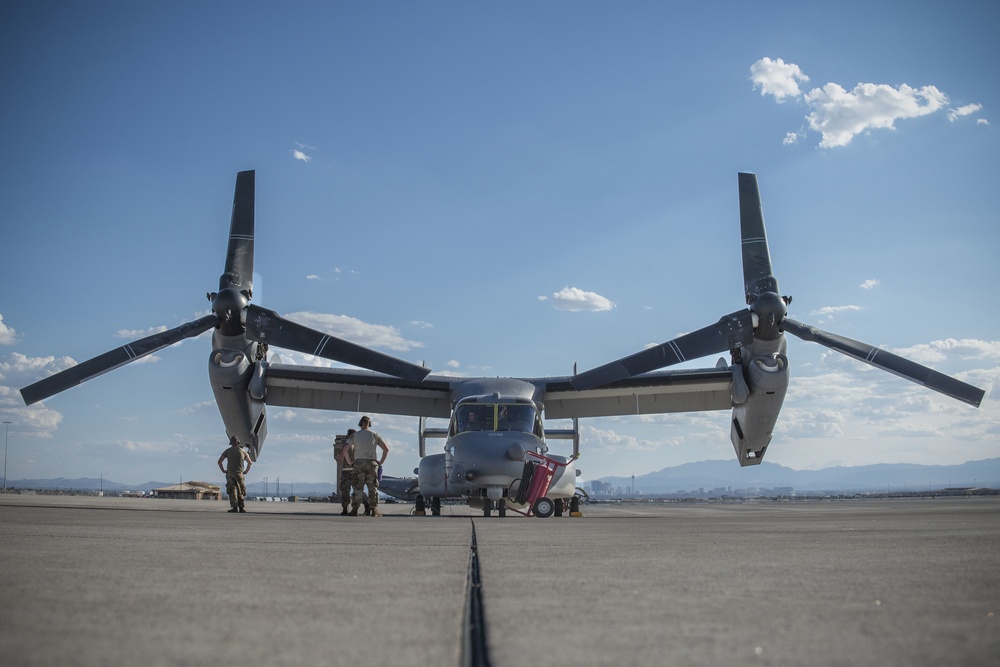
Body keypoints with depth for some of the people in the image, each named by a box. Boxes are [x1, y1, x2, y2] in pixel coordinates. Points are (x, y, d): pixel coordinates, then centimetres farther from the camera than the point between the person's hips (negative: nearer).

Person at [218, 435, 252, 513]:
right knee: (240, 492, 7)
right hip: (239, 474, 1)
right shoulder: (243, 451, 8)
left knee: (232, 491, -3)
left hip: (230, 474, -1)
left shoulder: (228, 451, 5)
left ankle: (234, 507, -14)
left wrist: (223, 470, 7)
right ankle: (241, 508, 2)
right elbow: (250, 463, 12)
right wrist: (246, 471, 18)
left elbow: (219, 461, 0)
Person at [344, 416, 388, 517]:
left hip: (359, 463, 0)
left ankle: (354, 510, -4)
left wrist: (350, 461, 4)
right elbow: (386, 449, 2)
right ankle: (374, 510, 1)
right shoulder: (375, 435, 6)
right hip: (372, 463, 0)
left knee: (358, 487, 1)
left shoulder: (354, 435, 4)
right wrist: (381, 461, 8)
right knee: (373, 487, 4)